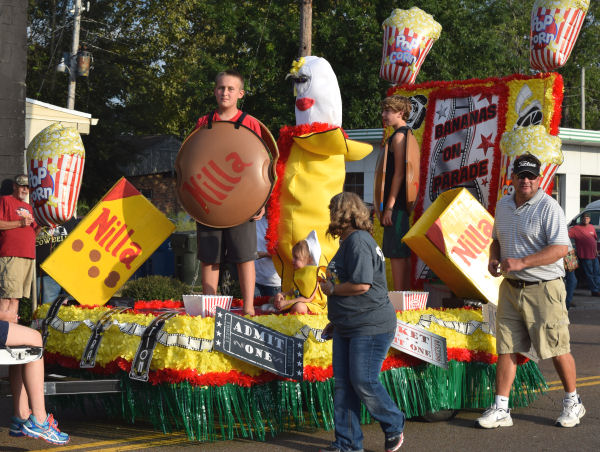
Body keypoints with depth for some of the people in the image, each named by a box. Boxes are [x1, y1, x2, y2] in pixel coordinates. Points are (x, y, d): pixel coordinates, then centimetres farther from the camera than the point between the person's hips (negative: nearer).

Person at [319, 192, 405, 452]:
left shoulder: (358, 242, -17)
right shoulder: (348, 242, 16)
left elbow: (361, 285, -26)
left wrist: (331, 288, -10)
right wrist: (335, 322, 22)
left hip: (370, 327, -10)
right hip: (347, 328, 10)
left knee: (364, 382, -8)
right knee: (343, 383, 8)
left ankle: (394, 427, 14)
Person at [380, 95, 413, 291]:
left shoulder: (399, 136, -11)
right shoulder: (407, 134, 19)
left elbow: (399, 173, -17)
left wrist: (389, 206, -18)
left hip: (397, 204, -10)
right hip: (404, 204, 10)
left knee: (396, 253, -10)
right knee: (403, 253, 12)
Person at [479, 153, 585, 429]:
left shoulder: (548, 207, -11)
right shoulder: (503, 205, 11)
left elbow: (560, 248, -19)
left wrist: (521, 262, -23)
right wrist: (493, 258, 3)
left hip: (543, 289, -6)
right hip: (510, 287, 6)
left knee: (557, 349, 1)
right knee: (506, 349, 5)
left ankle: (573, 403, 19)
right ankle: (500, 409, 10)